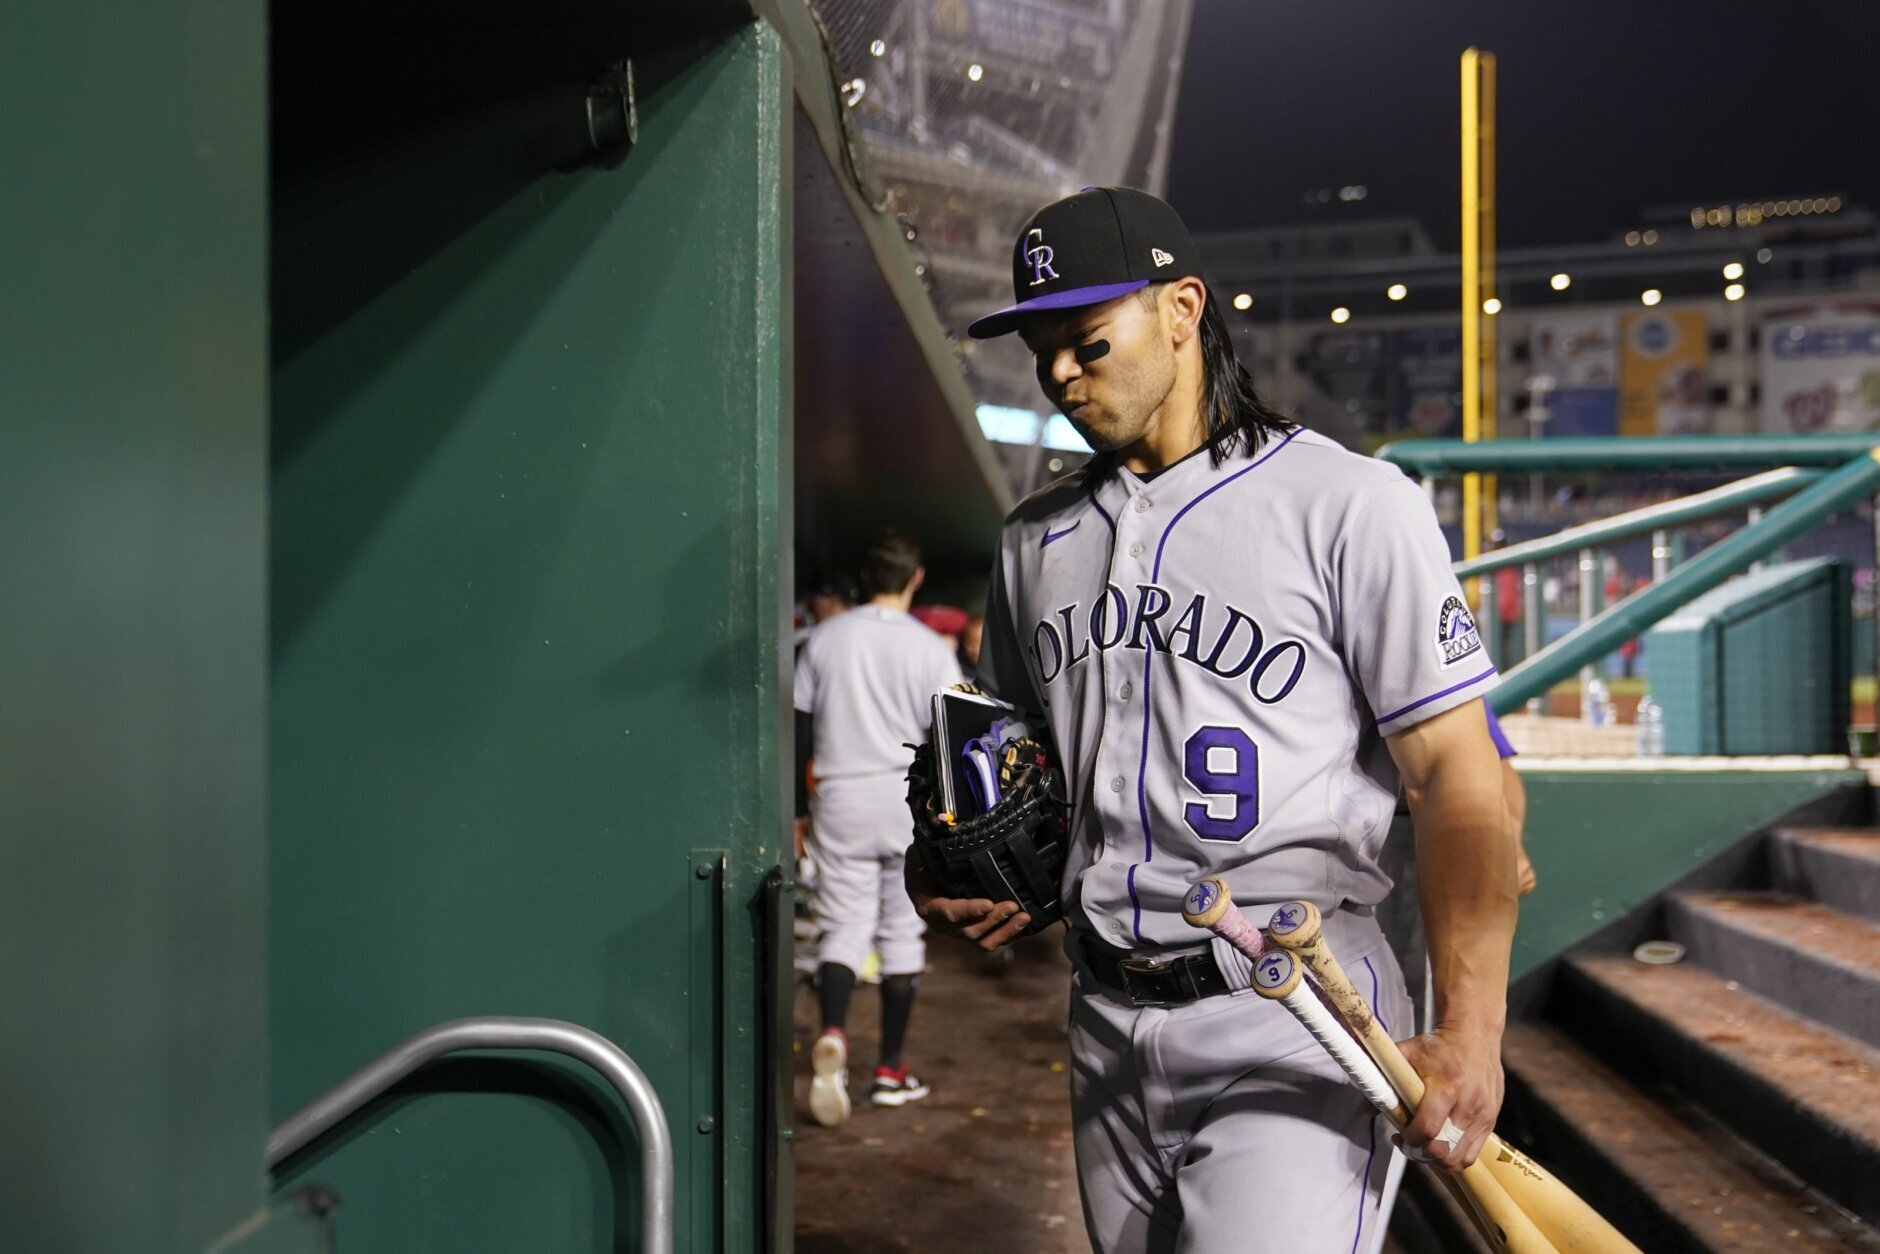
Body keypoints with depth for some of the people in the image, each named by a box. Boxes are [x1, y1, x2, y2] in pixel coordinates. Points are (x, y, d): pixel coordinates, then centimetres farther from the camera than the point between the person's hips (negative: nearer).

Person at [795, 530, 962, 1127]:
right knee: (902, 931, 9)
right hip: (909, 799, -1)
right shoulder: (930, 648, -4)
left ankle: (832, 1033, -24)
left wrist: (800, 809, 13)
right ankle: (890, 1070, 13)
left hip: (841, 800, 1)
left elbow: (801, 730, 6)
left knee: (845, 926, 3)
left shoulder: (824, 638, 3)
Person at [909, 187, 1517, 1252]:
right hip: (1108, 1023, 6)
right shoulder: (1036, 538, 12)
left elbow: (1456, 776, -11)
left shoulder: (1353, 504, -6)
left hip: (1292, 1019, -6)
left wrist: (1470, 1031, -20)